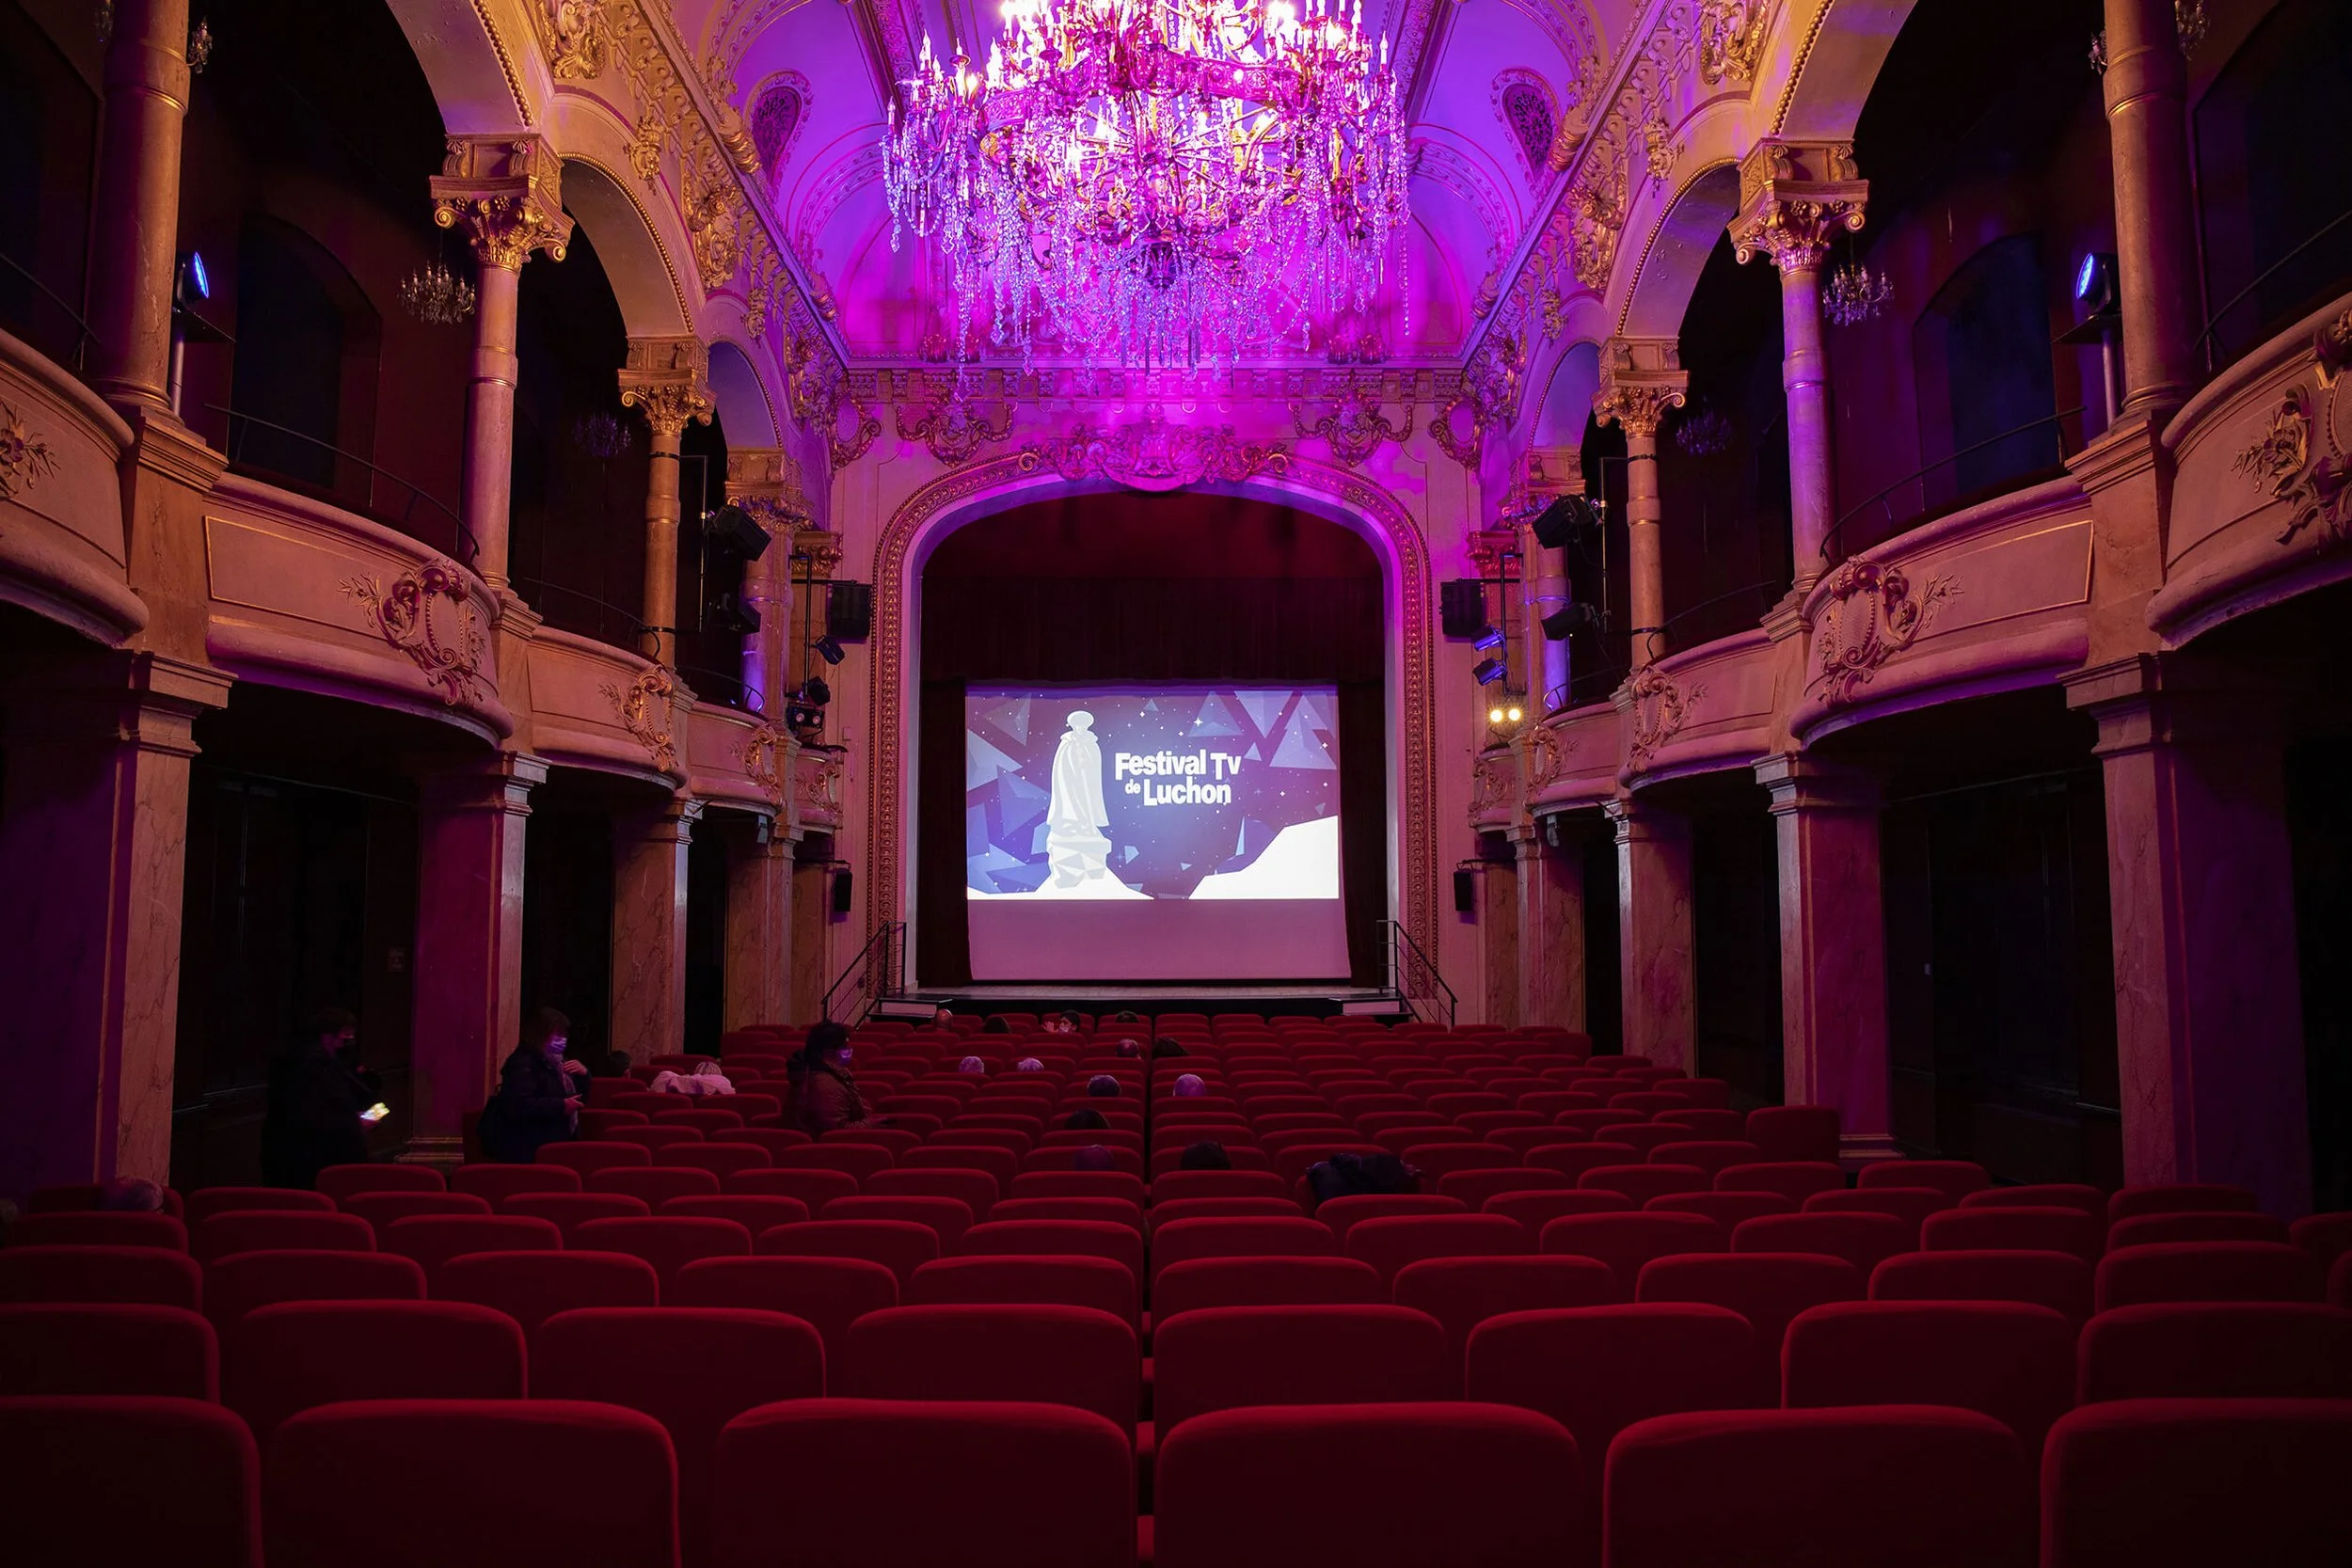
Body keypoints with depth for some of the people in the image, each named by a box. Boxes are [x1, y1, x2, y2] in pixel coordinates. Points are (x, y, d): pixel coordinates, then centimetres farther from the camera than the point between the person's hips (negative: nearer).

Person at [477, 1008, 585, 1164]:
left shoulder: (555, 1062, 16)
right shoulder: (523, 1063, -15)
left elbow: (580, 1095, 21)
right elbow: (520, 1106, -30)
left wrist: (583, 1074, 0)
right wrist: (561, 1106, -28)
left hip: (551, 1145, 10)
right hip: (527, 1149, -10)